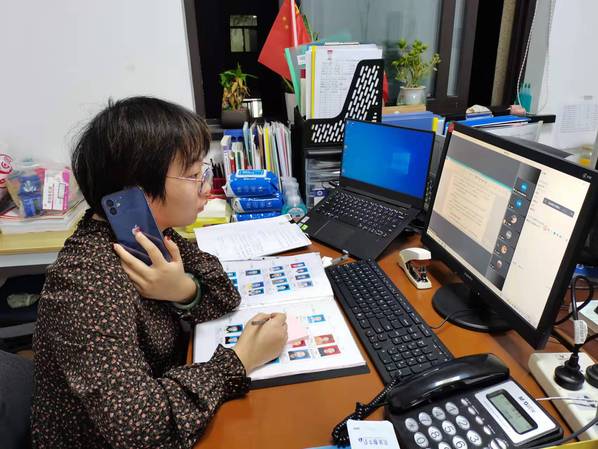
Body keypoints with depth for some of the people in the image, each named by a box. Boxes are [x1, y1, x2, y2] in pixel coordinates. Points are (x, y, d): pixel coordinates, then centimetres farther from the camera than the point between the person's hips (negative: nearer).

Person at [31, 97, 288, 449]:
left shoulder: (149, 232, -9)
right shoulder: (89, 280, -30)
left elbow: (225, 295, -4)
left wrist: (184, 289, -24)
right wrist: (242, 358, -27)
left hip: (162, 394, 6)